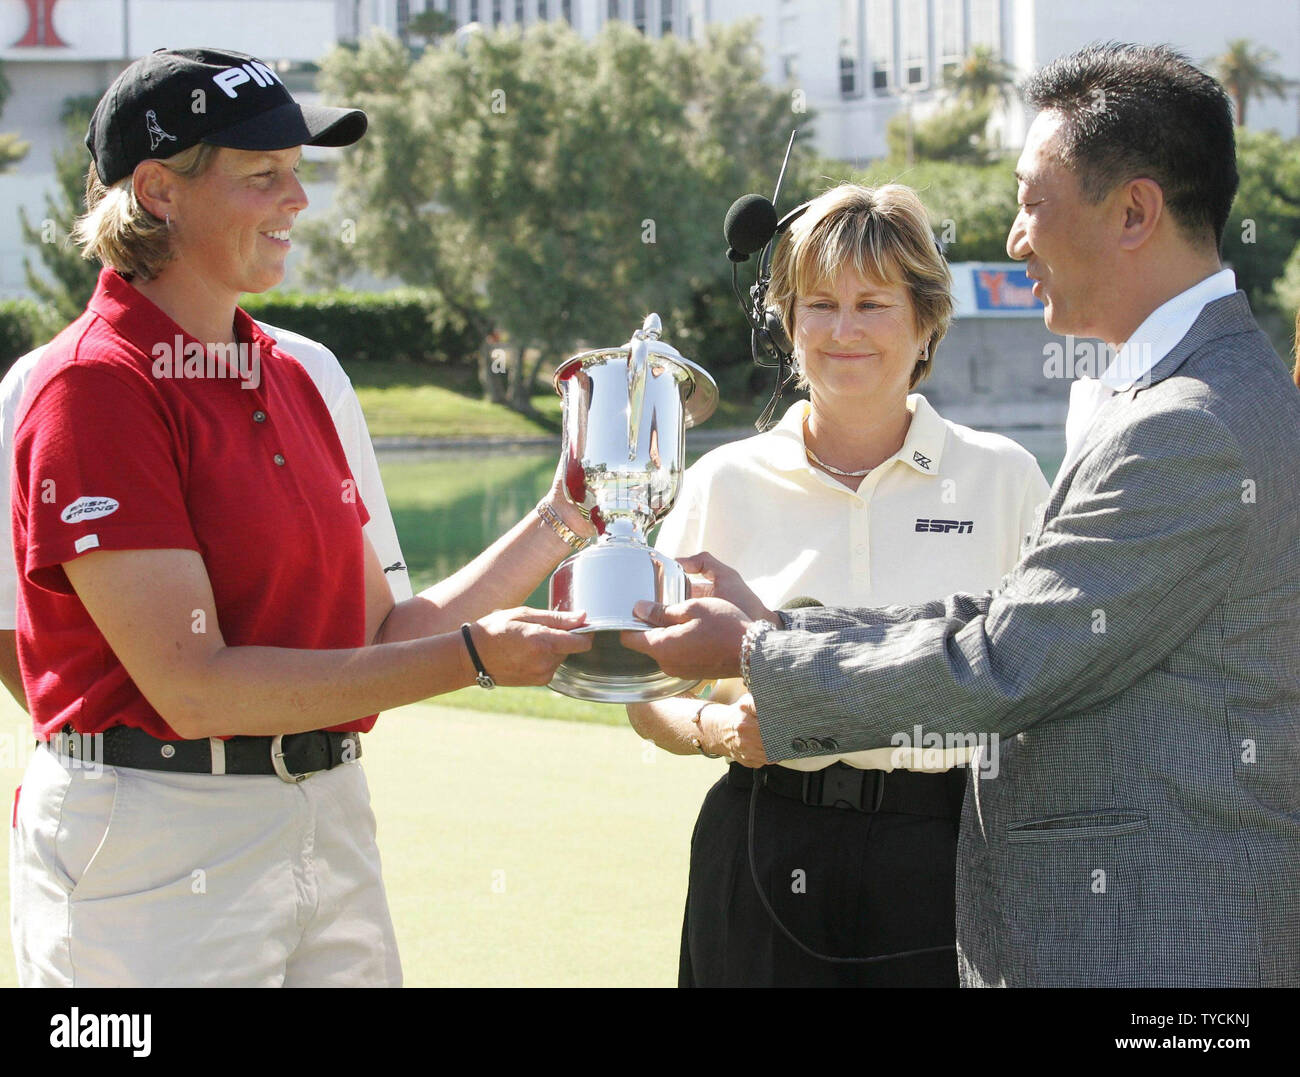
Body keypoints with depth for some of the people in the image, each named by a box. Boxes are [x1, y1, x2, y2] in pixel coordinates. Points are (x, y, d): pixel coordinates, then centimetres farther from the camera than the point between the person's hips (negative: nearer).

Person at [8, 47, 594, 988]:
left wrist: (559, 524, 7)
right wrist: (474, 656, -20)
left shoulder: (289, 375, 13)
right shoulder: (96, 386, -12)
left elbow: (382, 634, 13)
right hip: (157, 845, -7)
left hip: (330, 824, 7)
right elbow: (193, 687, -19)